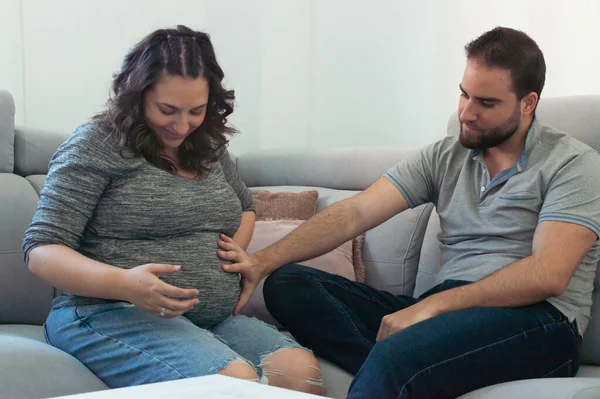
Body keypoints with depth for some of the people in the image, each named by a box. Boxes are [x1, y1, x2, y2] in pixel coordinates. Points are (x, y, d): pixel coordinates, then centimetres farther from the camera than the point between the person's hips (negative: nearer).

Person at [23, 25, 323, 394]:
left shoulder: (209, 146, 15)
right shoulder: (98, 144, -5)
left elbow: (246, 207, 34)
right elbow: (42, 250, -9)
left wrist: (238, 251, 10)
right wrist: (124, 283, -27)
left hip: (213, 320, 6)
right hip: (111, 314, -6)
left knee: (302, 370, -21)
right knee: (237, 380, -32)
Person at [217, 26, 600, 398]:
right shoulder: (444, 156, 15)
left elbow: (548, 275, -13)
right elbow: (355, 213, 5)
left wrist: (433, 304, -20)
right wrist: (264, 260, -9)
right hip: (445, 312, 7)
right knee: (287, 285, -13)